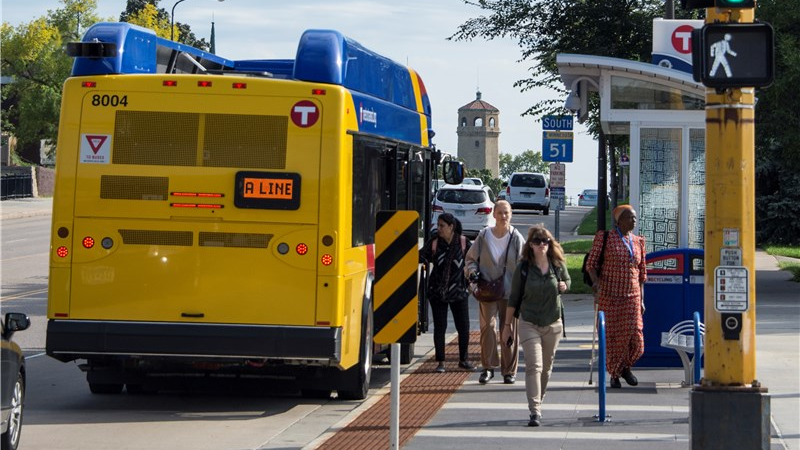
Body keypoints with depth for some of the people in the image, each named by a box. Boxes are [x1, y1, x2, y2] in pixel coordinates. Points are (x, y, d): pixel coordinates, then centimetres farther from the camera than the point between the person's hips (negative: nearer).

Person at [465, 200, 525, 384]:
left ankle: (509, 370, 12)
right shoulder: (484, 235, 2)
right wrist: (473, 271, -5)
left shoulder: (516, 238, -2)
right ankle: (488, 367, 0)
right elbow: (471, 257, 13)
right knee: (487, 326, -9)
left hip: (510, 291, 0)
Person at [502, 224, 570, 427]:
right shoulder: (523, 268, -6)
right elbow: (514, 298, 1)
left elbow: (567, 280, 22)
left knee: (546, 367, 12)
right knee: (534, 366, -13)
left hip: (553, 325, 3)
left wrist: (564, 286, -3)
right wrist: (507, 326, 2)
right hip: (529, 324, -3)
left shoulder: (558, 266, 1)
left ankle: (538, 401, 31)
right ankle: (535, 412, -17)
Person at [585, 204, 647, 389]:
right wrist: (596, 282, -20)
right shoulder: (605, 238, -2)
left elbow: (642, 273, 15)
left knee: (635, 335, -5)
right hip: (610, 296, -3)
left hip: (632, 296, 3)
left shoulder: (638, 242, 11)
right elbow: (591, 264, -2)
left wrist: (642, 300, 12)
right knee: (612, 335, 0)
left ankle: (626, 367, 20)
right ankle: (614, 374, 15)